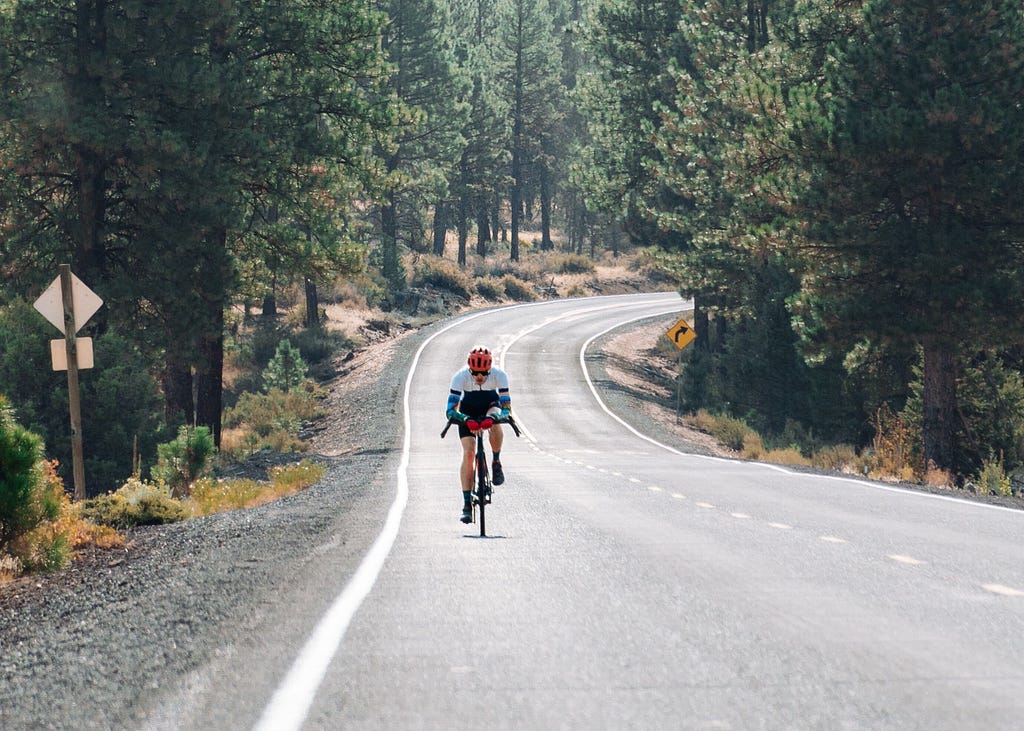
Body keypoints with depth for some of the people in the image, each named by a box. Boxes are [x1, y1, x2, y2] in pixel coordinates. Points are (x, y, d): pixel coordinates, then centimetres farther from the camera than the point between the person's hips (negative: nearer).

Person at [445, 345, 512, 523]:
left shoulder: (499, 375, -32)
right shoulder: (460, 377, -33)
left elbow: (506, 407, -36)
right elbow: (450, 410, -37)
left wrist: (496, 416, -57)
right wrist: (464, 419, -57)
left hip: (491, 403, 0)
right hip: (468, 409, 0)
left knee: (494, 423, -37)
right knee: (468, 453, -15)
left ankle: (496, 462, -10)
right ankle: (467, 503, -11)